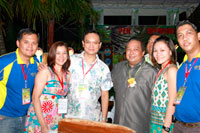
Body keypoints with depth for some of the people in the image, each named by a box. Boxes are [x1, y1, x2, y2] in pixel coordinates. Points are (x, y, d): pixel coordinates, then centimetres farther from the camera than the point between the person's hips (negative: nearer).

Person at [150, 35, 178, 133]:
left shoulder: (171, 69, -12)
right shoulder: (162, 70, 12)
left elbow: (172, 101, -17)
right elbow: (157, 98, 10)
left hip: (165, 122, -7)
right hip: (155, 121, 7)